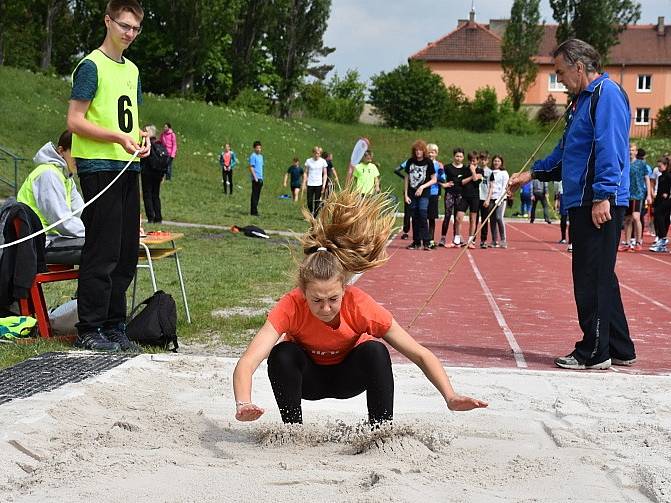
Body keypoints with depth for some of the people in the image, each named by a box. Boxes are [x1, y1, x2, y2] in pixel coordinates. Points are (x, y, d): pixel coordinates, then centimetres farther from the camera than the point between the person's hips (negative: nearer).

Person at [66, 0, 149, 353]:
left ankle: (114, 326, 17)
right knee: (102, 253, -8)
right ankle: (89, 331, -1)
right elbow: (75, 121, -12)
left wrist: (141, 136, 5)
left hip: (128, 167, 8)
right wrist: (119, 137, -20)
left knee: (126, 253, 9)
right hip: (99, 168, -8)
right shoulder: (91, 66, -6)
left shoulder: (132, 70, 18)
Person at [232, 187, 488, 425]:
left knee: (375, 351, -31)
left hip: (349, 374, 0)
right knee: (282, 355, -32)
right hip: (308, 377, 0)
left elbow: (421, 355, -28)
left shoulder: (361, 305, -32)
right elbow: (246, 364, -46)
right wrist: (243, 405, -66)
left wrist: (450, 397, -41)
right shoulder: (291, 307, -34)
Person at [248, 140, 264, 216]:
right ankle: (253, 212, -4)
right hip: (255, 179, -8)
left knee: (258, 195, 10)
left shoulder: (261, 156, 18)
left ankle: (254, 210, 16)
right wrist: (255, 177, -18)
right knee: (254, 195, -6)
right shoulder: (253, 156, -9)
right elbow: (251, 167, -13)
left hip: (260, 178, 8)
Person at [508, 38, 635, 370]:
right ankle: (620, 350, 20)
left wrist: (603, 196, -24)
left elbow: (610, 148, -19)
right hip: (582, 203, 10)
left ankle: (594, 353, 1)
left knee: (593, 278, -6)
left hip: (600, 204, -10)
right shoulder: (582, 99, 22)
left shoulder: (607, 93, -10)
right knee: (598, 277, 13)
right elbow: (565, 153, 29)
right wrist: (531, 173, 21)